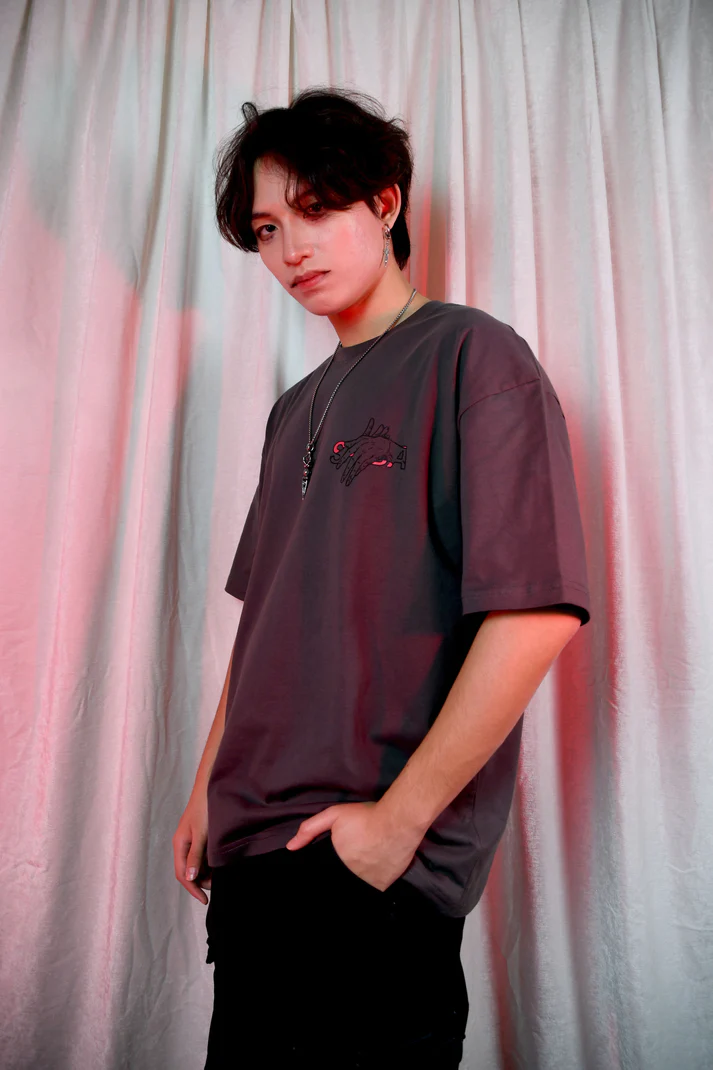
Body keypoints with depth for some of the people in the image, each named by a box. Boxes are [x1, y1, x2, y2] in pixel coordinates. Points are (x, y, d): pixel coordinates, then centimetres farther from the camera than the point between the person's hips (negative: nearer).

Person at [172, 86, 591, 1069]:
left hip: (374, 874, -7)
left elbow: (540, 612, -18)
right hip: (254, 855, 7)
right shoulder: (298, 409, 15)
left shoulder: (473, 356, -8)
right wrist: (209, 790, 14)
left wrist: (399, 817, -16)